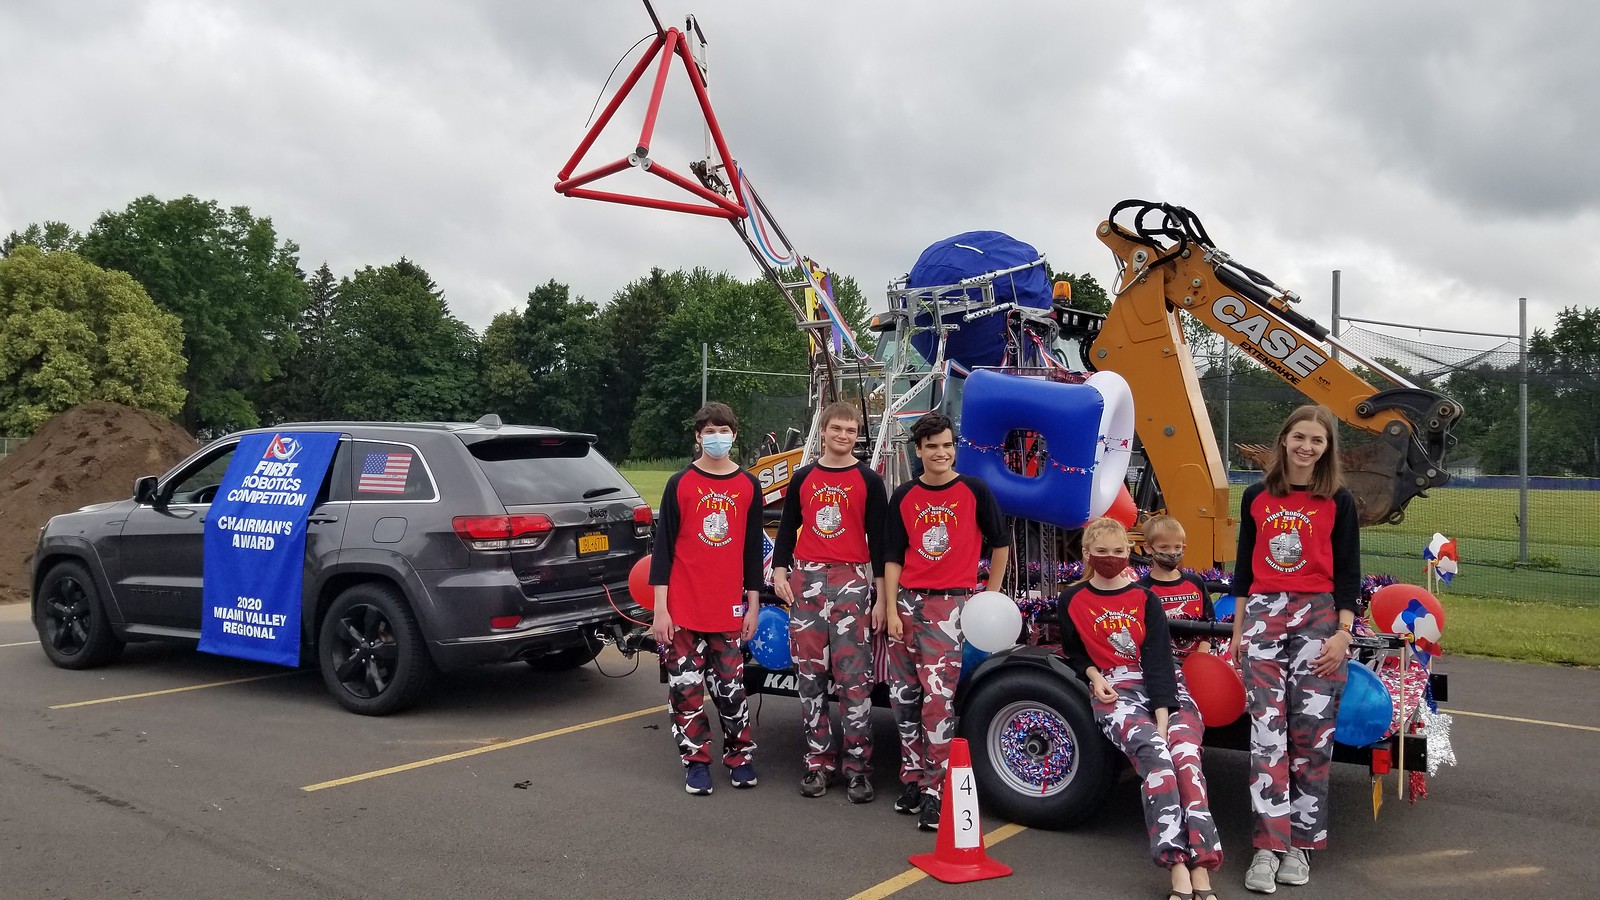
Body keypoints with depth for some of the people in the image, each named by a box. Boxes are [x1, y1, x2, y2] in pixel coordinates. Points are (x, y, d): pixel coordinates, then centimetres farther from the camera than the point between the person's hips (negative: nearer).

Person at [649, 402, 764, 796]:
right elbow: (664, 546, -1)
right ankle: (697, 760, 17)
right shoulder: (679, 484, 0)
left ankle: (740, 755, 22)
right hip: (683, 608, -1)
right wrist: (660, 608, -6)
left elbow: (753, 550, 9)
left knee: (731, 685, 5)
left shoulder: (749, 486, 6)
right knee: (685, 685, 4)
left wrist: (753, 605, 6)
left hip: (728, 609, 1)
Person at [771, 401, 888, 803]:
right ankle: (818, 761, 14)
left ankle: (857, 766, 1)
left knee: (854, 676, -6)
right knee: (809, 674, 5)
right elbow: (787, 527, 16)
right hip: (806, 579, 3)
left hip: (851, 580, -3)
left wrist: (881, 592, -2)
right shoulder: (803, 478, 13)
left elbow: (878, 537, 2)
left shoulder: (868, 480, 5)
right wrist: (779, 571, 4)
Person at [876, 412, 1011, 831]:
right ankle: (912, 776, 22)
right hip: (907, 601, 4)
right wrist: (890, 609, -1)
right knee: (903, 695, 8)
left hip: (950, 604, -4)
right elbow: (892, 556, 6)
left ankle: (934, 791, -6)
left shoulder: (974, 491, 1)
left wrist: (991, 596, 8)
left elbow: (1000, 542, 9)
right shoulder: (904, 496, 8)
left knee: (938, 697, -11)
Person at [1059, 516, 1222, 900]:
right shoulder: (1071, 601, 13)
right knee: (1155, 754, -32)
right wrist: (1094, 675, -3)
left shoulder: (1145, 599, 12)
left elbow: (1159, 658, -2)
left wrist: (1162, 717, -17)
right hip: (1115, 690, -2)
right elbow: (1074, 653, 22)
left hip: (1165, 686, 2)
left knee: (1186, 756, -28)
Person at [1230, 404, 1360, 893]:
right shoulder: (1256, 497, 7)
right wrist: (1239, 628, 12)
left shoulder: (1339, 501, 2)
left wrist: (1343, 632, -7)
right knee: (1267, 732, -5)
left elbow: (1348, 572, 2)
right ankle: (1267, 848, -4)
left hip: (1319, 617, -1)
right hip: (1263, 615, 1)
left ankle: (1300, 844, 12)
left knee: (1311, 734, 1)